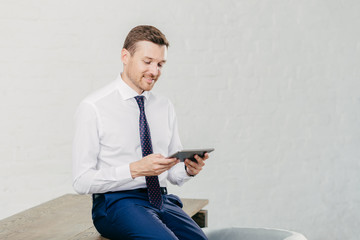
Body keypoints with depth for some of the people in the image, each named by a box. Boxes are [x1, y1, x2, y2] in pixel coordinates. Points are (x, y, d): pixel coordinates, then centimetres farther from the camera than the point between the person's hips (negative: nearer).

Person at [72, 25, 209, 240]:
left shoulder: (165, 107, 13)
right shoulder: (93, 107, -4)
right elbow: (82, 181, -9)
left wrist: (189, 169, -6)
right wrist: (135, 169, -20)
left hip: (162, 200, 5)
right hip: (116, 202, -5)